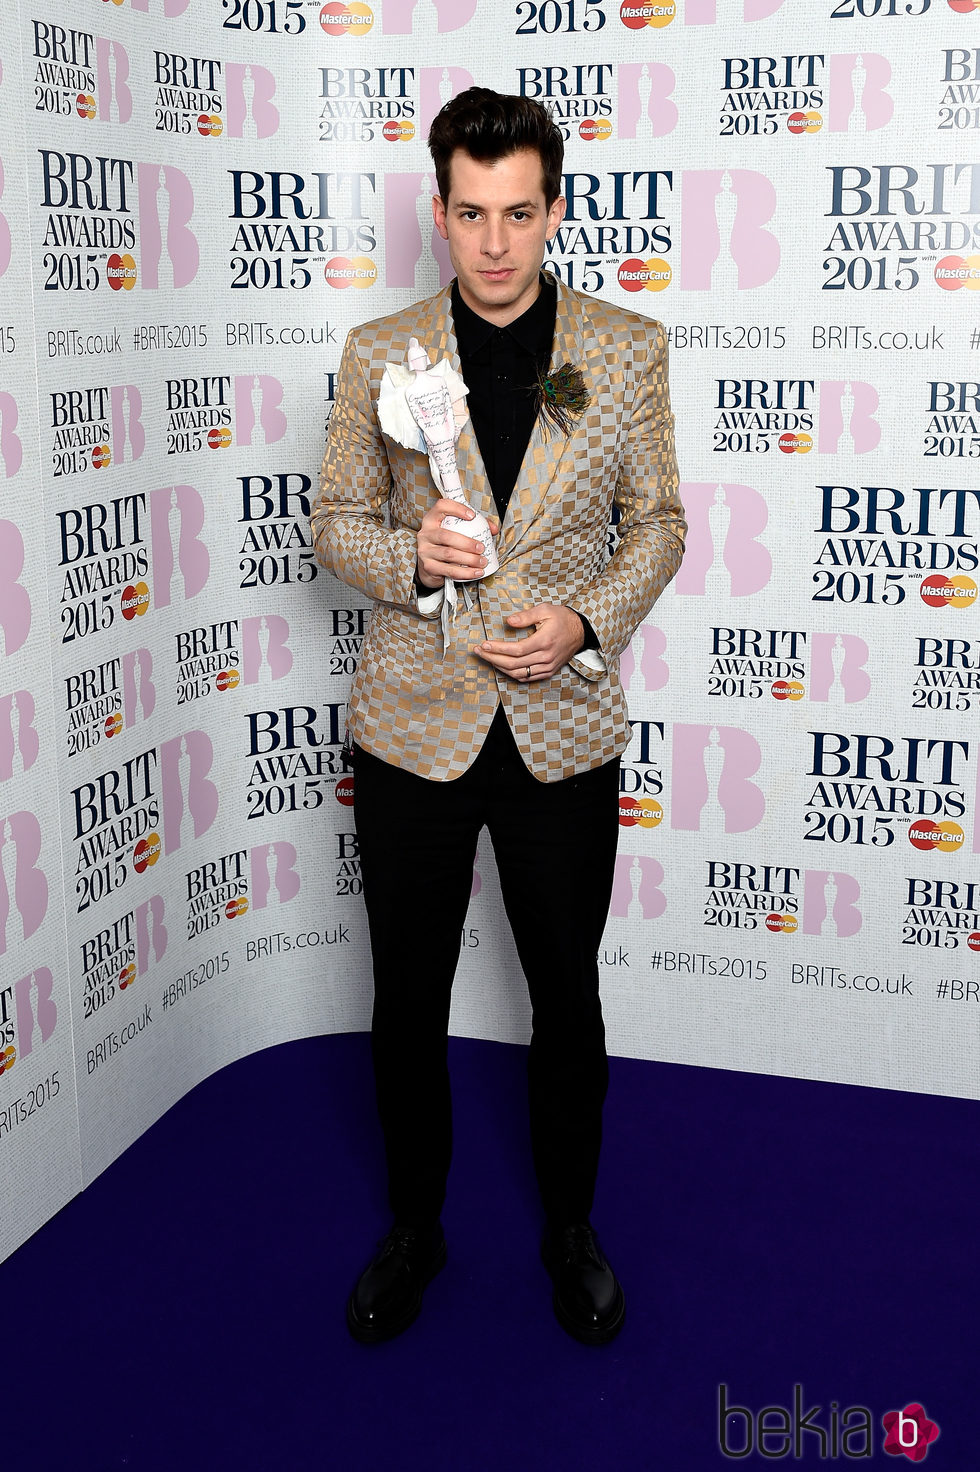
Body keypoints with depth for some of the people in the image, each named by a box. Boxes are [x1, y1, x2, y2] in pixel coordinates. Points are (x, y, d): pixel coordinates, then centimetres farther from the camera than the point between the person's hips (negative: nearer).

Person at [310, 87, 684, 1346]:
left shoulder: (627, 349, 0)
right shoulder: (378, 354, 0)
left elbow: (658, 521, 5)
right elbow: (334, 522, 5)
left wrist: (588, 619, -12)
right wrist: (409, 553, -17)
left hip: (562, 728, 0)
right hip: (414, 725, 0)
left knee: (567, 1001, 13)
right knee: (407, 1003, 12)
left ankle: (569, 1227, 37)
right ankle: (414, 1228, 35)